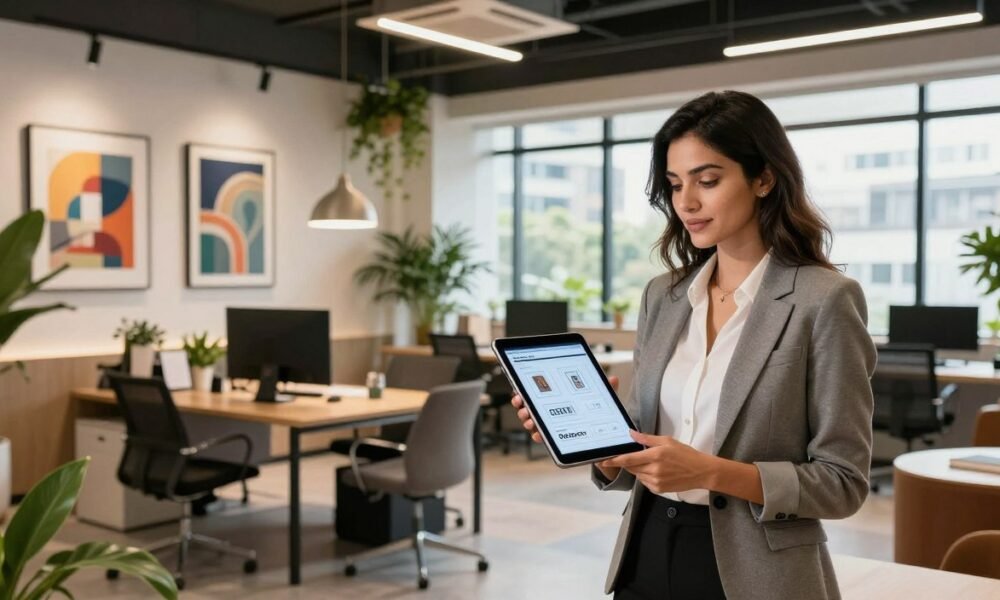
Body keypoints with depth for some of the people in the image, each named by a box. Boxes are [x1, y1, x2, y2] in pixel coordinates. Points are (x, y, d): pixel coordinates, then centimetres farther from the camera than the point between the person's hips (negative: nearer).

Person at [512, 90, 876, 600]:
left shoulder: (824, 300, -12)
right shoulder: (662, 295, 4)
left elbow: (842, 481, -11)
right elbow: (637, 450, 9)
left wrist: (710, 472, -22)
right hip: (647, 559, 5)